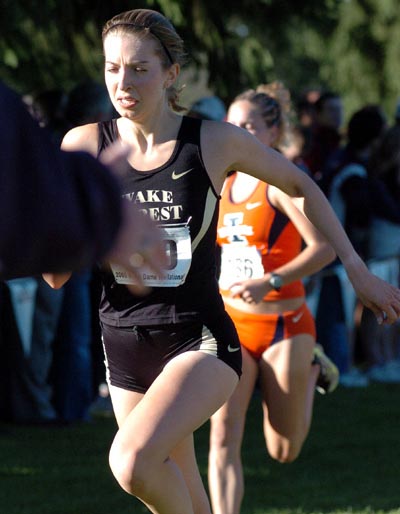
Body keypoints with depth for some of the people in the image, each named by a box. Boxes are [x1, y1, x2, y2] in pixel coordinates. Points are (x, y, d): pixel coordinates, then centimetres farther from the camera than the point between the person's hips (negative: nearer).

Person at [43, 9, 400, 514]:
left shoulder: (215, 142, -6)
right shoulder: (85, 146, -2)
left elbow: (301, 187, 11)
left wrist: (357, 270, 11)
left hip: (200, 340, -4)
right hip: (125, 345, 4)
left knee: (132, 460, -29)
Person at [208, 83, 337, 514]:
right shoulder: (223, 184, 7)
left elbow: (324, 247, -23)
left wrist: (270, 282, -31)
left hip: (283, 324, -5)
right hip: (231, 324, 5)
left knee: (284, 451, 9)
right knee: (223, 437, -12)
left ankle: (312, 371, 36)